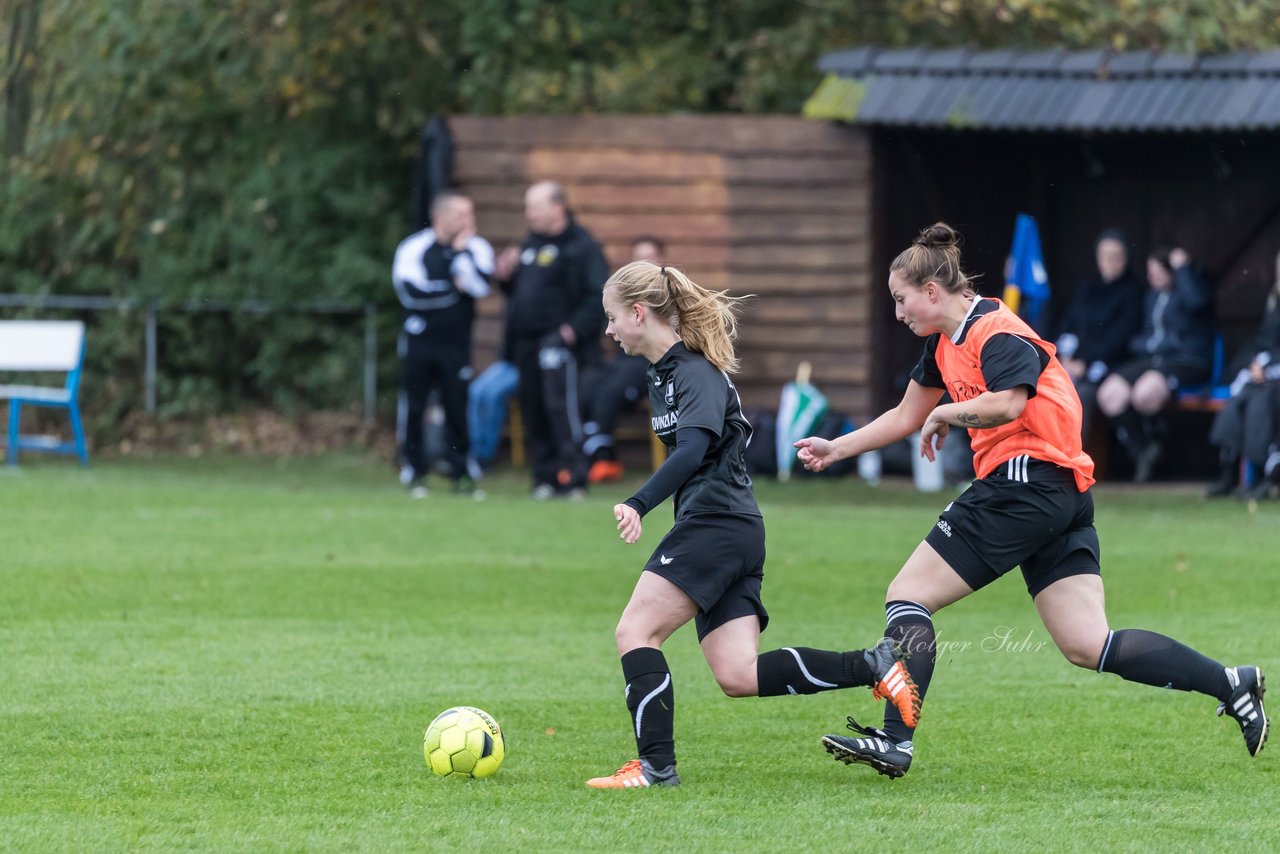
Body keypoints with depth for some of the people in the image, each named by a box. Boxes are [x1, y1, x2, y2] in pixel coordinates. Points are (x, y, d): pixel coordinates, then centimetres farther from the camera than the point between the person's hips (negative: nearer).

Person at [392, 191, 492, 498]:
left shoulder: (476, 248, 2)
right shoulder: (414, 248, -4)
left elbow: (480, 286, -14)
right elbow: (411, 292, -17)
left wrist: (461, 251, -14)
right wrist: (453, 289, -10)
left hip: (456, 344, 1)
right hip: (419, 342, -1)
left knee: (458, 408, 1)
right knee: (412, 408, 1)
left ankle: (460, 471, 13)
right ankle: (414, 473, 11)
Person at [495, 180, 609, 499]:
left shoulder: (580, 245, -7)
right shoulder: (530, 245, 19)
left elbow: (599, 297, -14)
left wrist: (575, 329, -20)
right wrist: (506, 277, 7)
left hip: (557, 339, -8)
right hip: (526, 342, 8)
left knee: (560, 406, -14)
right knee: (533, 412, 6)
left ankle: (572, 478, -12)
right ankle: (545, 476, 12)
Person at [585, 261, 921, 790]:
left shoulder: (696, 372, -12)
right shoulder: (662, 373, 17)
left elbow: (693, 450, -29)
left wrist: (639, 505, -40)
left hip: (716, 523, -10)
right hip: (734, 530, 10)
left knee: (635, 632, -11)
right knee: (739, 677, 1)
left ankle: (656, 765, -13)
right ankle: (874, 666, 2)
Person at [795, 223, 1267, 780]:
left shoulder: (997, 333, -11)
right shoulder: (945, 342, 18)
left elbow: (1007, 403, -30)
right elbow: (907, 416, 30)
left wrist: (946, 414, -14)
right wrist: (836, 449, 27)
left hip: (1027, 479, -10)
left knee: (908, 596, -4)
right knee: (1088, 646, 1)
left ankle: (895, 741, -9)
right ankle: (1232, 685, -3)